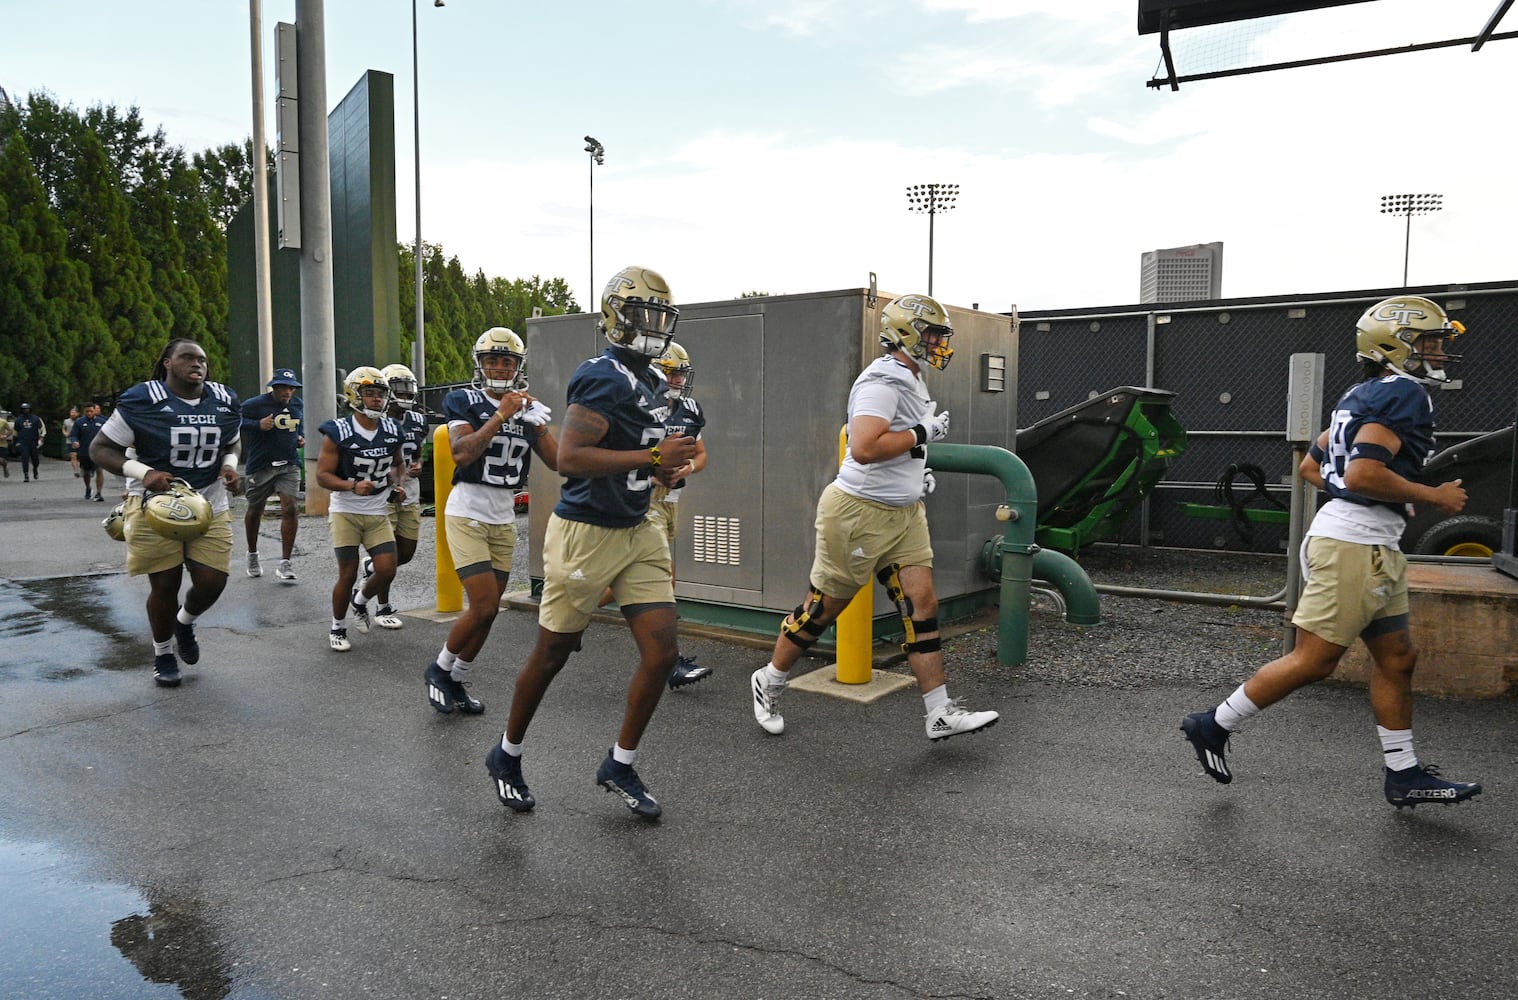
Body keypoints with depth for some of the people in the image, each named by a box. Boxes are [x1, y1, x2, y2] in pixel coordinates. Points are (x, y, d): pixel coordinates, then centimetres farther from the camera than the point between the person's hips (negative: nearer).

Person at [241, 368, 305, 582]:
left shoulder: (298, 406, 9)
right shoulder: (255, 404, -9)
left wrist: (300, 439, 8)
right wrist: (258, 425, -21)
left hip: (289, 465, 3)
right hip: (260, 466, -3)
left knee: (291, 510, -11)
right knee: (255, 511, 13)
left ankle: (285, 563, -3)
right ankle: (252, 554, 37)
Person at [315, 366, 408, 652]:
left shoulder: (391, 430, 2)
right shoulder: (338, 432, -12)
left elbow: (398, 464, 20)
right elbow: (322, 476, -12)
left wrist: (399, 484, -1)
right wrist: (353, 486, -27)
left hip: (378, 513, 4)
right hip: (346, 512, -4)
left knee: (387, 570, -5)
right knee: (348, 574, -2)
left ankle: (360, 599, 29)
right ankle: (338, 628, 20)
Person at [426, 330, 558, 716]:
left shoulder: (529, 409, 8)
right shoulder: (464, 402, -6)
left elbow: (557, 461, 1)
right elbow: (462, 454, -23)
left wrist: (538, 421, -12)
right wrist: (502, 414, -23)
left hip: (504, 520, 5)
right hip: (467, 514, -5)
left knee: (488, 611, 7)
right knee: (483, 606, -11)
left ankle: (456, 682, 25)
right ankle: (439, 669, 13)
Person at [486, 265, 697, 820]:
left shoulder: (651, 380, 11)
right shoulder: (604, 377, -18)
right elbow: (570, 459, -27)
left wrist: (663, 463, 5)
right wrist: (653, 457, -24)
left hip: (638, 532, 8)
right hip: (587, 533, -8)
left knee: (661, 653, 2)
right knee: (550, 657, 8)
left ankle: (620, 766, 21)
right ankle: (507, 756, 32)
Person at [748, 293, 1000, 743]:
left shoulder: (912, 382, 14)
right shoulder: (882, 382, -19)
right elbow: (864, 448, -31)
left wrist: (917, 471, 14)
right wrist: (923, 433, -21)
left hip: (904, 513, 9)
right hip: (860, 512, -9)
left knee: (922, 606, 3)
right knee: (824, 607, 5)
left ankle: (941, 714, 7)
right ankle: (769, 681, 26)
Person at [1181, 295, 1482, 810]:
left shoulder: (1364, 395, 17)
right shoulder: (1403, 393, -12)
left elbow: (1311, 466, 21)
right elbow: (1362, 474, -24)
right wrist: (1433, 496, -12)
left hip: (1372, 547, 11)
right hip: (1353, 545, -11)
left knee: (1396, 659, 14)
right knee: (1313, 660, -3)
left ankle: (1404, 775, 23)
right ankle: (1214, 726, 7)